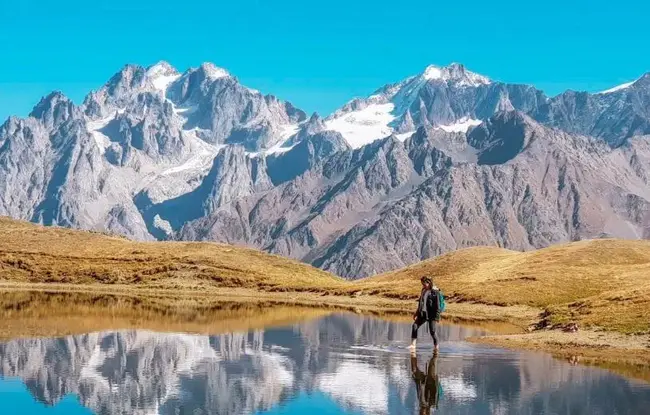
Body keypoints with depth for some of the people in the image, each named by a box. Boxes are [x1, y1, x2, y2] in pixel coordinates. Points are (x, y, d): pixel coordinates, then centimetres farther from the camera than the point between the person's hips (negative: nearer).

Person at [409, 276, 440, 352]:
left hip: (431, 314, -7)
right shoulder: (424, 290, 14)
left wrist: (437, 316, -16)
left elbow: (437, 304, -12)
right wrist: (417, 313, 22)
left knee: (432, 331, -5)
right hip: (423, 313, 7)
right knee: (415, 325, -9)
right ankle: (413, 345, -10)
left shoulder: (434, 291, -10)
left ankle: (436, 347, 13)